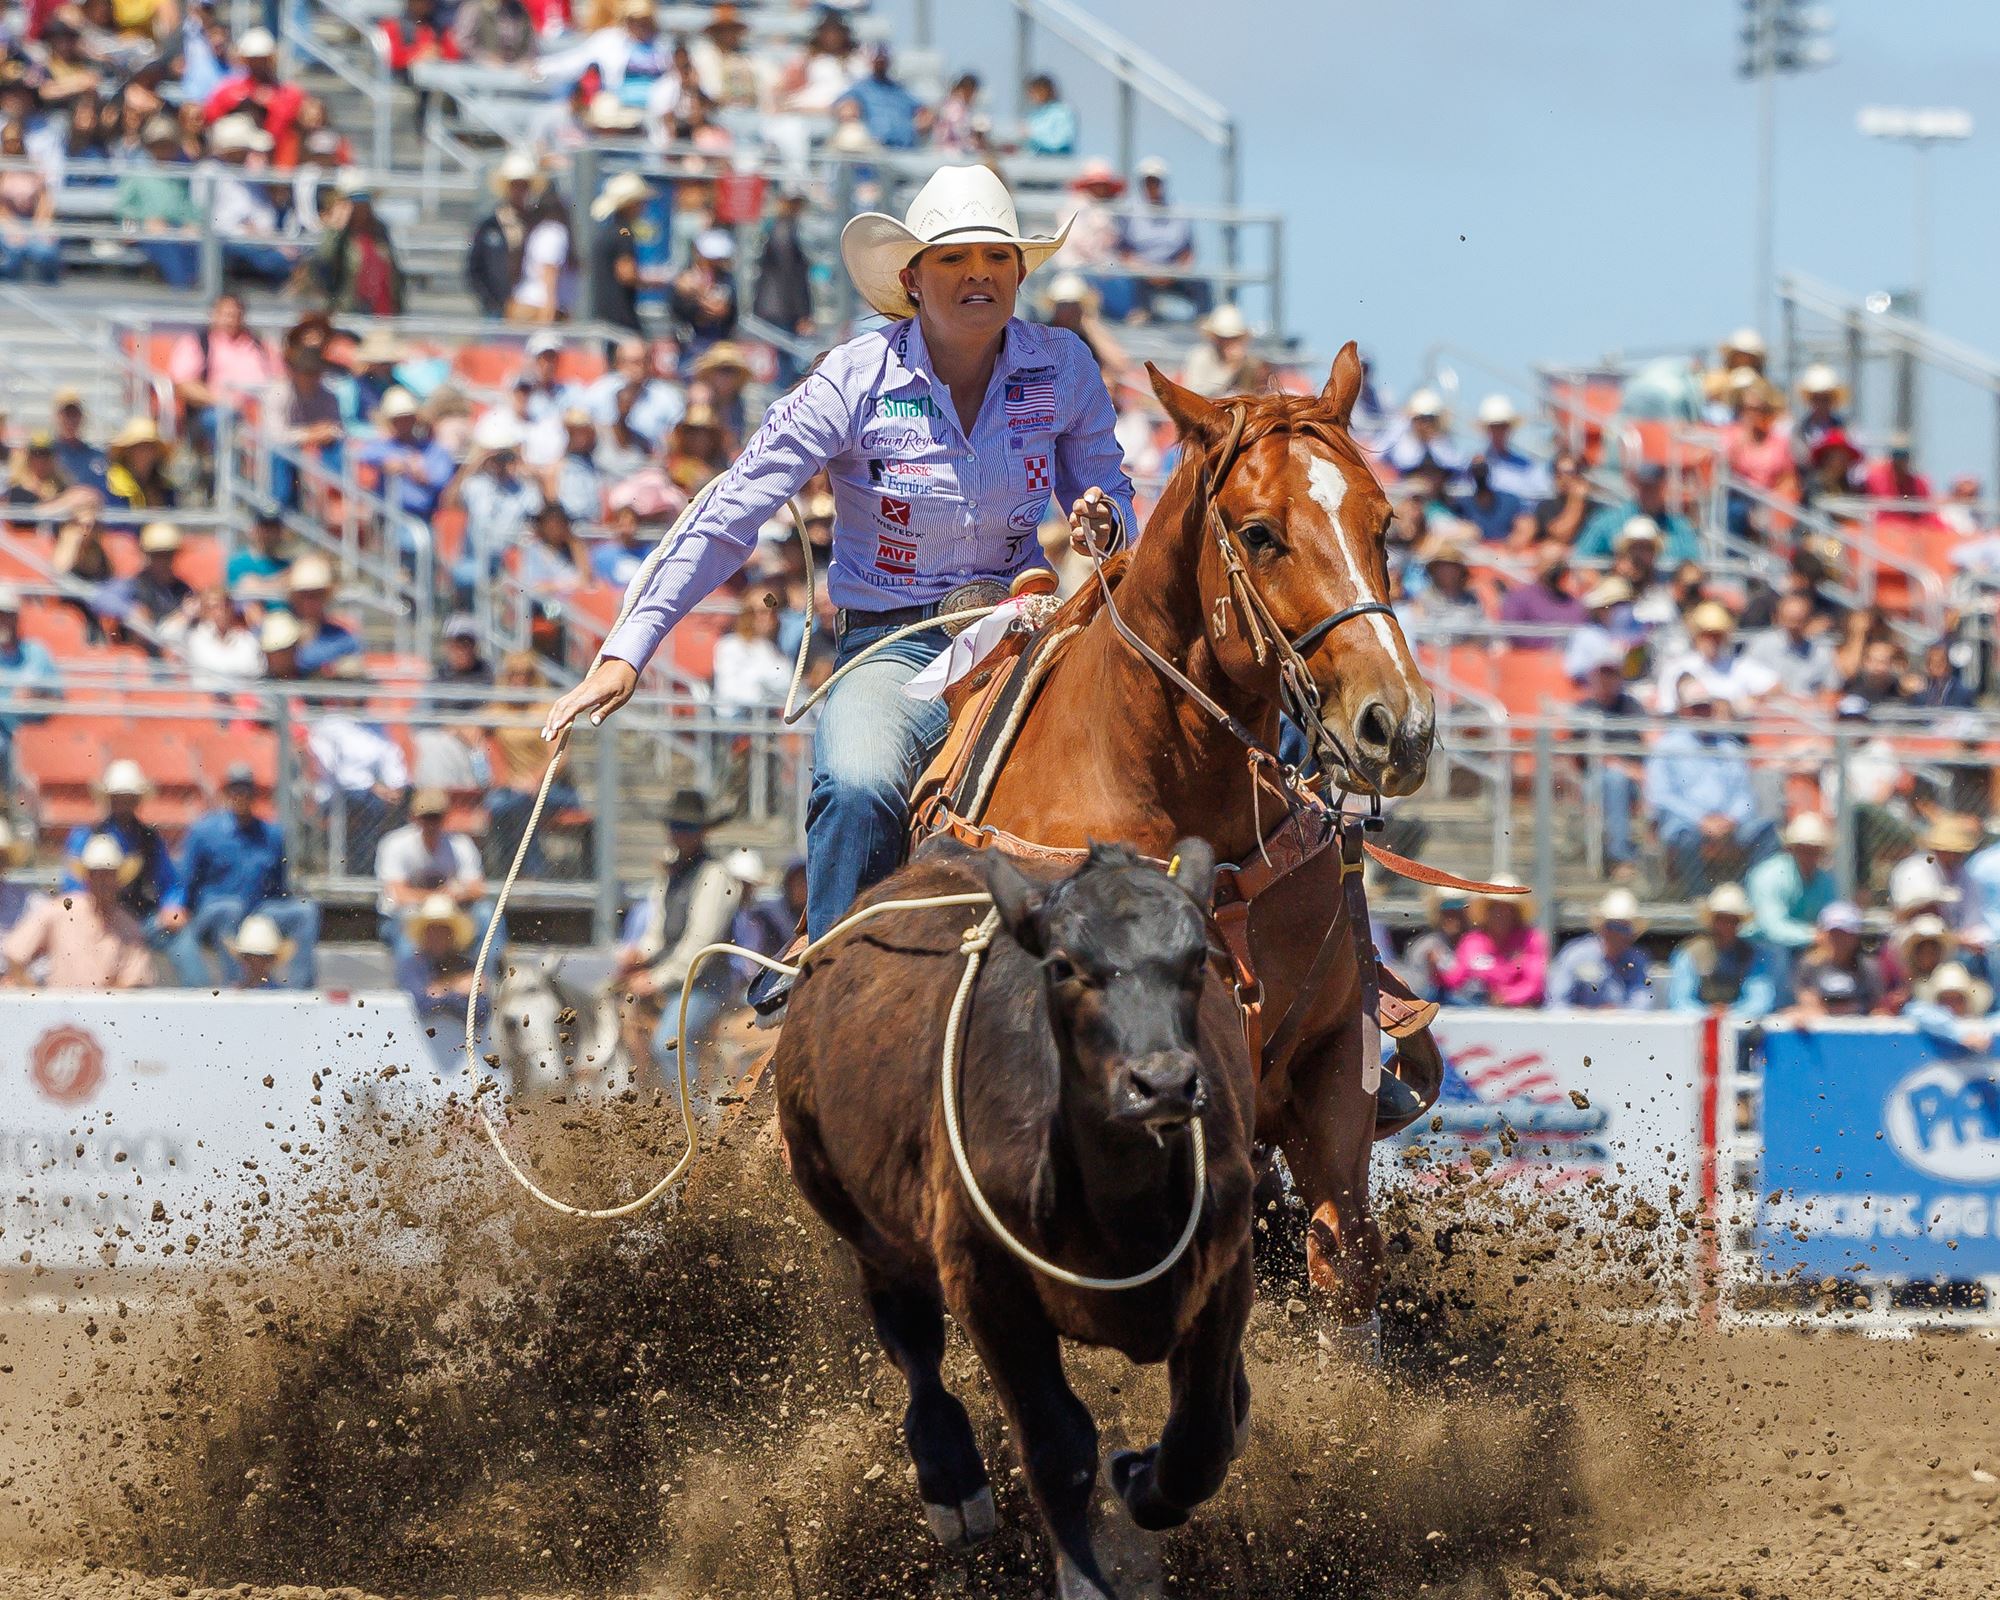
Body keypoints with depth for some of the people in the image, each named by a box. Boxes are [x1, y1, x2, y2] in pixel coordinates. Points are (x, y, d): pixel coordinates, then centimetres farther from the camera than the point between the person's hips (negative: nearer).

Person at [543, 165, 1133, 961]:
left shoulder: (1063, 368, 1)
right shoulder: (858, 380, -9)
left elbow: (1109, 495, 16)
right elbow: (729, 519, -10)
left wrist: (1104, 524, -12)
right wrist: (626, 655, -18)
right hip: (893, 647, -3)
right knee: (858, 790, -36)